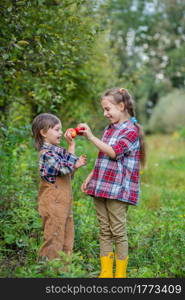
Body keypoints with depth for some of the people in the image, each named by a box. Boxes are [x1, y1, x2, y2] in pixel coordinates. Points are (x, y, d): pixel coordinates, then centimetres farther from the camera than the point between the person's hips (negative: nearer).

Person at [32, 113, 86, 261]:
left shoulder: (57, 150, 12)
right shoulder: (46, 153, -17)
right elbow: (65, 168, -26)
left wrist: (77, 164, 5)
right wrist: (72, 146, -23)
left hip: (64, 204, 10)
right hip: (54, 205, -10)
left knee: (67, 240, 16)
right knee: (54, 241, -2)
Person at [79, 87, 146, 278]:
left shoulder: (131, 130, -8)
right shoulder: (109, 129, 16)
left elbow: (114, 152, -22)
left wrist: (91, 137, -24)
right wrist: (90, 177, 17)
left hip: (118, 189, -7)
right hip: (101, 187, 8)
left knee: (118, 232, -1)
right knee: (104, 231, 11)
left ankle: (120, 274, 11)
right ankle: (106, 273, 20)